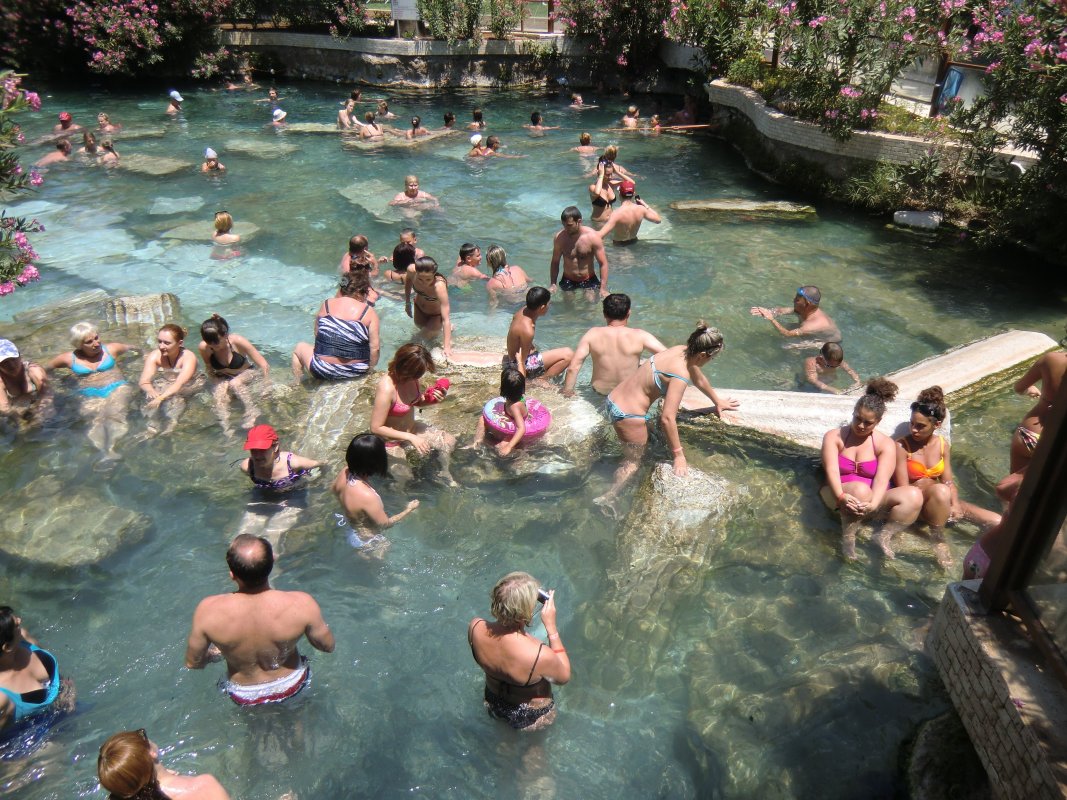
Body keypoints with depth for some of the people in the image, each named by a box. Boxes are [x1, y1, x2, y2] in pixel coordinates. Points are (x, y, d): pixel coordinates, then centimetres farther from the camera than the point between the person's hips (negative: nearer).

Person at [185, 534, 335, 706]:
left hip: (243, 696, 1)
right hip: (291, 687, -1)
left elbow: (193, 663, -14)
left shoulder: (208, 611, -32)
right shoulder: (302, 605, -35)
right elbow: (328, 646, -16)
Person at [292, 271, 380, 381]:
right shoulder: (370, 313, -6)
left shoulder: (326, 304, 0)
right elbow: (375, 347, -10)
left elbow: (317, 333, 9)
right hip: (357, 372, -1)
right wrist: (370, 368, 5)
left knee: (300, 347, 31)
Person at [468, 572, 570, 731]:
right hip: (532, 716, -3)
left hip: (493, 704, 4)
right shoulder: (540, 656, -44)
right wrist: (551, 627, -24)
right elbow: (564, 676, -20)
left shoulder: (475, 628, -31)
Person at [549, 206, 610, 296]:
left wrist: (603, 288, -19)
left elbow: (603, 264, -11)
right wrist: (553, 284, -9)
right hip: (568, 282, 2)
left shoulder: (593, 237, -14)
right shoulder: (559, 238, -9)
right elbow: (555, 262, 3)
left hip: (589, 282, -2)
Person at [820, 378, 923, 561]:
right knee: (860, 489, -37)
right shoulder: (834, 436, -1)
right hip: (839, 499, -2)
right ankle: (847, 538, -23)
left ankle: (884, 536, -22)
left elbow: (882, 479, -15)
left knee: (913, 496, -23)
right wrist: (841, 496, -37)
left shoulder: (885, 444, 1)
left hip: (872, 501, 2)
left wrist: (873, 505, -35)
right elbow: (831, 470, -16)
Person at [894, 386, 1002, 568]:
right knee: (940, 491, -40)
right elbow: (903, 488, -14)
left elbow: (949, 481, 1)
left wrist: (955, 504, -18)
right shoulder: (901, 446, -10)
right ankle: (938, 541, -26)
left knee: (997, 522, -10)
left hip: (942, 501, 5)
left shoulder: (942, 445, 6)